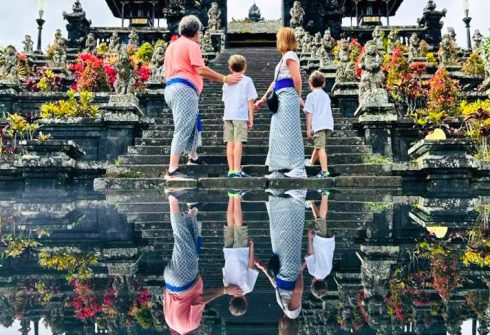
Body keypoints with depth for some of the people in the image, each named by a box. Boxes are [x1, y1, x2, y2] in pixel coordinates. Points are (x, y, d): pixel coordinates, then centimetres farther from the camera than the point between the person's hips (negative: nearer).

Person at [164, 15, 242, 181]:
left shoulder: (172, 46, 23)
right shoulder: (192, 45, -5)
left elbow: (167, 73, 25)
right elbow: (201, 70, -14)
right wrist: (225, 79, -9)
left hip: (171, 88, 10)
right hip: (184, 89, -10)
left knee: (191, 125, 23)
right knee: (183, 130, -13)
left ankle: (193, 157, 33)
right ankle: (173, 170, -18)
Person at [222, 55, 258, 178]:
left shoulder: (226, 81, 16)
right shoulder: (246, 80, 2)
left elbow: (225, 100, 18)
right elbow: (250, 101, -1)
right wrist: (251, 118, 2)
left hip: (227, 115, 5)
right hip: (241, 116, -5)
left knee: (230, 142, 4)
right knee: (238, 142, -8)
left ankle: (231, 170, 4)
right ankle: (237, 170, -14)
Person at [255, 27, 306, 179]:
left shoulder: (290, 56, -7)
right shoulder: (285, 57, 21)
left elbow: (297, 78, -17)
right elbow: (276, 81, 23)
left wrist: (298, 97, -6)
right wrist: (264, 98, 23)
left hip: (287, 97, -10)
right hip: (281, 98, 10)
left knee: (289, 132, -9)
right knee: (278, 134, 9)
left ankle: (299, 169, -6)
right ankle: (278, 169, 13)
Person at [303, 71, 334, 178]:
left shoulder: (311, 96, -2)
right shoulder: (326, 96, 18)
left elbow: (309, 113, -6)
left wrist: (308, 128, -5)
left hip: (318, 125, -7)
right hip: (328, 124, 7)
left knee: (320, 147, -11)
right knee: (318, 145, 24)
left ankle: (325, 171, -19)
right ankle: (311, 161, 46)